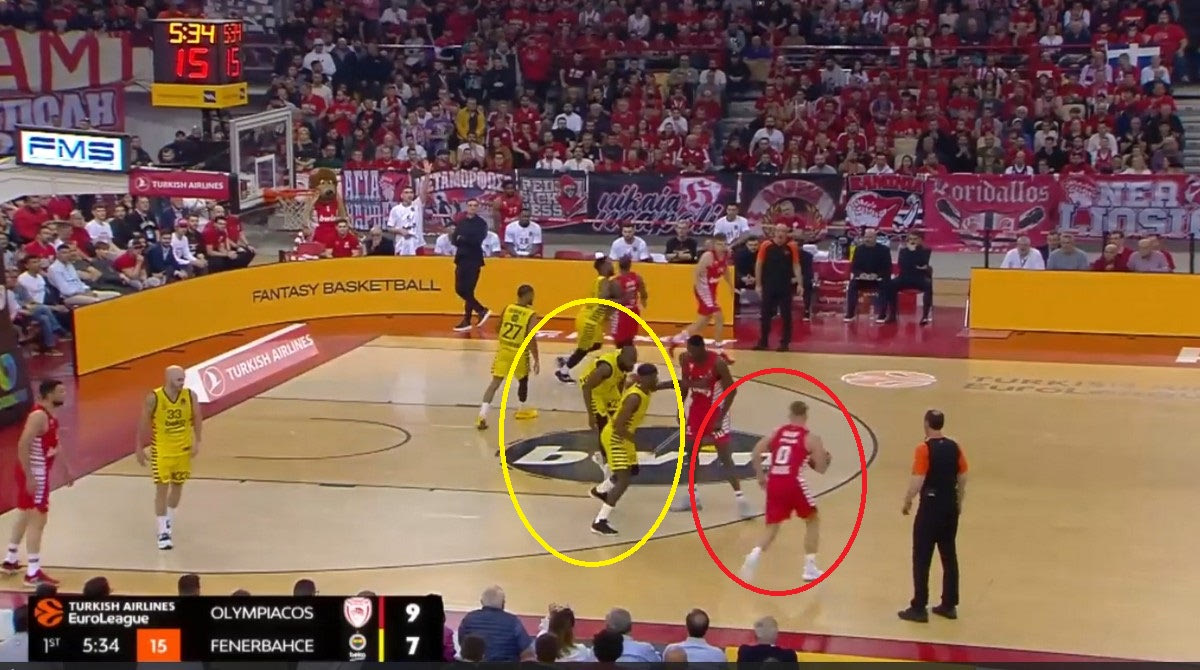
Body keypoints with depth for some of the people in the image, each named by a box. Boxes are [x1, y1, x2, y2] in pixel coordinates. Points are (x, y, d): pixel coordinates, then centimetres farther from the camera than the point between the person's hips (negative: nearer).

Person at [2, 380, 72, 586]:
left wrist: (65, 469, 24)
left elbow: (53, 445, 22)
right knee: (37, 520, -8)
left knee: (27, 516, 22)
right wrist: (30, 477, -28)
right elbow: (23, 446, -28)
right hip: (35, 474, -11)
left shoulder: (51, 415, 8)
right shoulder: (39, 416, -22)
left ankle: (10, 561, 34)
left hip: (40, 472, 11)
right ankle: (33, 574, -6)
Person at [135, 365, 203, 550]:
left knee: (177, 486, 17)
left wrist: (197, 442, -6)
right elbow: (144, 423, -7)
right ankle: (163, 532, -2)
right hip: (161, 450, -4)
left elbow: (197, 419, 2)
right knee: (162, 489, -6)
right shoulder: (153, 398, -17)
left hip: (184, 449, 4)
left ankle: (169, 520, 39)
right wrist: (139, 447, -4)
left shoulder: (190, 396, -9)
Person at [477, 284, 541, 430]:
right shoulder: (531, 315, -12)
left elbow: (498, 329, 12)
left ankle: (482, 415, -15)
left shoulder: (507, 308, 3)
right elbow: (531, 338, -19)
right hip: (519, 353, -3)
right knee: (523, 380, 23)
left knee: (495, 382, -1)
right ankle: (522, 410, 40)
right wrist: (536, 360, -12)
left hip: (503, 350, 3)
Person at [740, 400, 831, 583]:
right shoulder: (812, 438, 4)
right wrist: (825, 459, 27)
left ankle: (754, 556, -15)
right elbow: (821, 469, 4)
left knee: (772, 525, 14)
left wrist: (761, 476, 18)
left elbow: (755, 453, 6)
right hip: (793, 482, -3)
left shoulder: (777, 432, 14)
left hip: (774, 482, 3)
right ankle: (810, 568, 18)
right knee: (813, 520, 20)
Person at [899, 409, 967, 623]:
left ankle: (919, 608, 4)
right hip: (950, 506, 6)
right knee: (949, 556, 14)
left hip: (931, 506, -6)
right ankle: (949, 605, 20)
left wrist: (907, 502, -4)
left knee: (922, 559, 1)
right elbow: (963, 478, 8)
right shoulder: (954, 447, 3)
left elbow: (917, 481, -18)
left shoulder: (924, 449, -16)